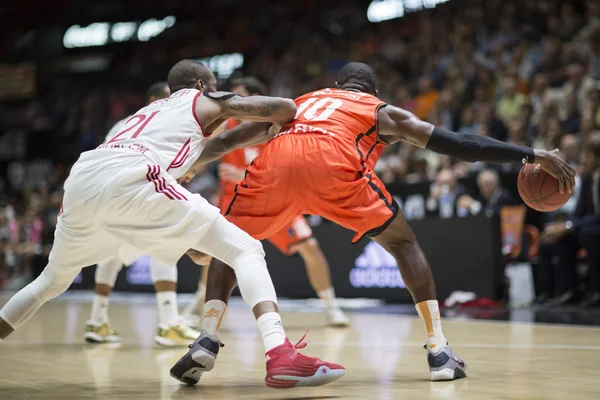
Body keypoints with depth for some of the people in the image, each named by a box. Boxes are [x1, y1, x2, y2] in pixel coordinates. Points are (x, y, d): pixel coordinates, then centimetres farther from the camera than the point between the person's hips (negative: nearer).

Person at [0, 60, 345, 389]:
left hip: (80, 178, 7)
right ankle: (282, 355, -24)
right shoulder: (206, 101, 24)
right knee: (246, 250, -2)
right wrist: (270, 129, 36)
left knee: (52, 282, 31)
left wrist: (189, 238, 45)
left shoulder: (148, 111, 42)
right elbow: (286, 108, 15)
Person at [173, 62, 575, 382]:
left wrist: (192, 163, 64)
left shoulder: (299, 103, 41)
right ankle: (439, 351, 11)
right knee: (403, 243, 18)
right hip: (333, 160, -2)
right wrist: (534, 156, 29)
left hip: (275, 161, 2)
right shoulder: (384, 111, 33)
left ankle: (207, 340, 4)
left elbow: (228, 140, 47)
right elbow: (460, 144, 26)